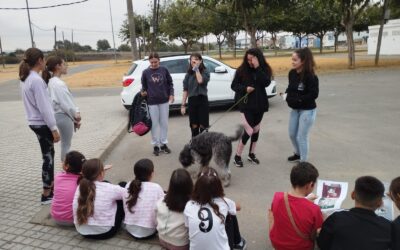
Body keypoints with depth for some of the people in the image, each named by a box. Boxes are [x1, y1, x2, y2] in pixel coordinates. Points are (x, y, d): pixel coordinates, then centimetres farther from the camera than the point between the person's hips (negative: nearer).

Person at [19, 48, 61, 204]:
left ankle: (51, 184, 32)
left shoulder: (26, 78, 9)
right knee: (48, 157, 1)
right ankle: (46, 194, 10)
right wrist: (54, 128, -18)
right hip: (42, 123, -9)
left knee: (49, 154, 19)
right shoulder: (37, 80, -21)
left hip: (34, 122, 9)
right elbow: (44, 107, -22)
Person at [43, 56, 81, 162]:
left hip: (61, 115, 10)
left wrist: (74, 114, 11)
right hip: (63, 116, -10)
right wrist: (76, 114, -8)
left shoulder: (53, 81, 11)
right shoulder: (58, 83, -20)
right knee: (66, 144, 1)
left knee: (65, 143, 18)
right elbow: (65, 102, -20)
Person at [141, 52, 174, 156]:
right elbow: (144, 86, 9)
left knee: (164, 123, 9)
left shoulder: (164, 70, 0)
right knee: (154, 124, 6)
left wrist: (171, 94, -4)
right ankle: (156, 145, 17)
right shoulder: (146, 72, -1)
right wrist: (143, 92, -9)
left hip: (164, 101, 1)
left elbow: (170, 83, 6)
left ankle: (163, 144, 21)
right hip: (152, 102, -1)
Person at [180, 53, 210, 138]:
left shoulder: (205, 72, 0)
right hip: (191, 101, 3)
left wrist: (197, 69, -10)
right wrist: (183, 105, 2)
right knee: (194, 126, 8)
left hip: (202, 100, -3)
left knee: (203, 125, -1)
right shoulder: (188, 74, 8)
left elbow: (200, 81, -22)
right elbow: (185, 90, 6)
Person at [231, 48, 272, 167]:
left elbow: (266, 83, -18)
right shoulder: (242, 70, -5)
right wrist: (245, 88, -19)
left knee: (256, 129, 14)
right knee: (249, 131, -9)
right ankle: (237, 156, 6)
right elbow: (233, 85, -2)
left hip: (259, 104, 4)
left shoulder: (264, 69, -1)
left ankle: (251, 154, 31)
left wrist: (258, 68, -22)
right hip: (246, 105, -3)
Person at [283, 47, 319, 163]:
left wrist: (298, 100, -26)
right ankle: (298, 153, 44)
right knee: (292, 134, 18)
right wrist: (287, 94, -7)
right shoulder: (292, 73, -2)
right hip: (295, 109, 7)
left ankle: (303, 162, 20)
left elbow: (313, 94, -24)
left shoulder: (310, 76, -22)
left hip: (308, 110, -7)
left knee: (301, 137, 1)